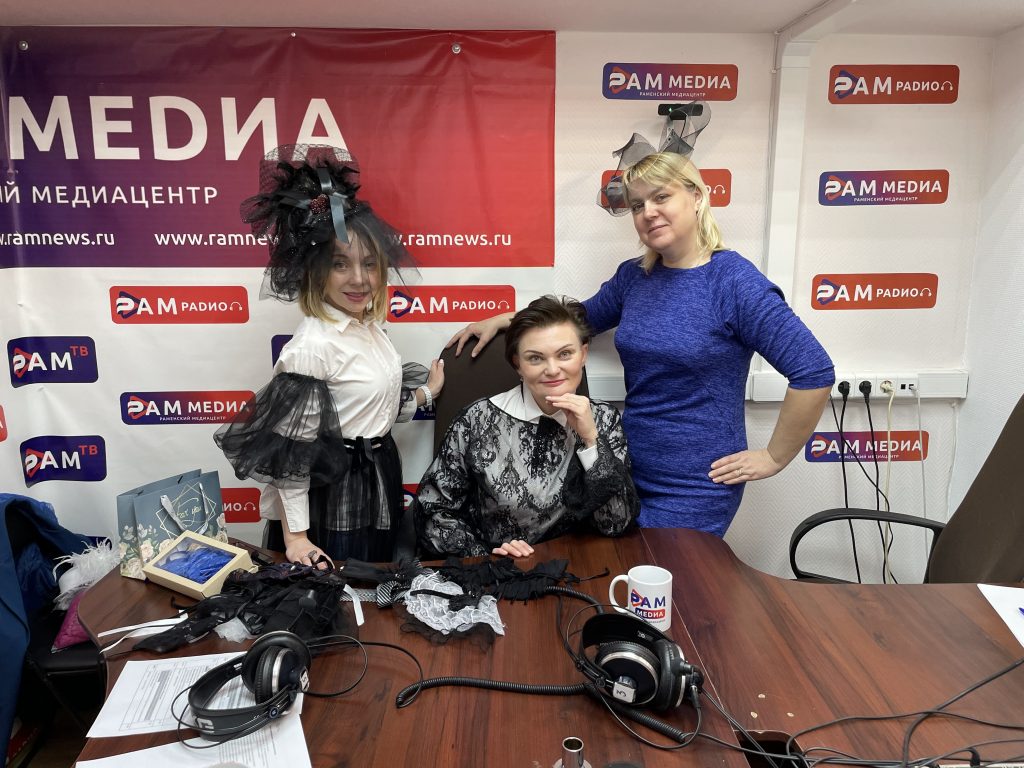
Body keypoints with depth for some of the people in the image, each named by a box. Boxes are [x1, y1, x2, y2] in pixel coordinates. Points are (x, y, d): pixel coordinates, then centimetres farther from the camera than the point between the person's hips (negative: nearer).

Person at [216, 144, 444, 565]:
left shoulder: (369, 327, 1)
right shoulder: (312, 345, -23)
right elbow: (289, 449, -21)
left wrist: (426, 392, 18)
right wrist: (294, 535, -18)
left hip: (377, 483, 8)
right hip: (330, 497, -8)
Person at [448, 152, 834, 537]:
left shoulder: (734, 281, -16)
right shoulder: (633, 276, 3)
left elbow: (814, 372, -19)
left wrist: (773, 457, -13)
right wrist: (501, 320, 13)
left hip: (695, 490, -5)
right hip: (630, 472, 6)